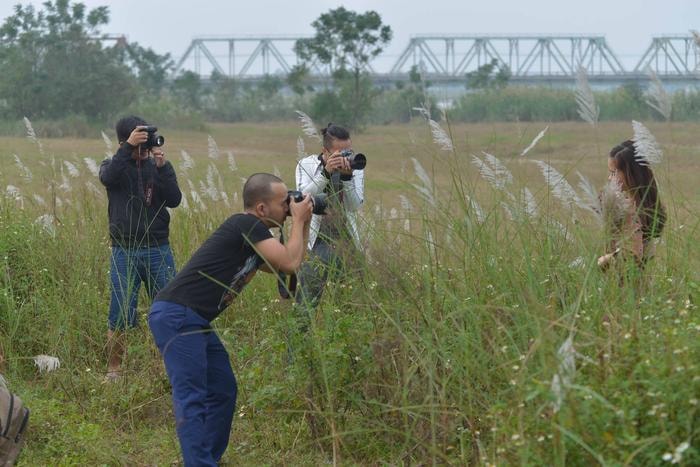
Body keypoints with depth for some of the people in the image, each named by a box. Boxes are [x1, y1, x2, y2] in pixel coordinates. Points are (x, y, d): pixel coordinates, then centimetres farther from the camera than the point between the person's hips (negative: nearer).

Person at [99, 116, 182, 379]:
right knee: (120, 316, -1)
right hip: (124, 251, -1)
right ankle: (113, 370, 10)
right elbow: (108, 178, -20)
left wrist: (162, 167, -17)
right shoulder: (114, 166, 5)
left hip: (158, 249, 1)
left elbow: (174, 200, -6)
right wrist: (129, 147, -30)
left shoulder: (157, 166, 7)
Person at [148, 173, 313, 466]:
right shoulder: (246, 225, -12)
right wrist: (298, 220, -1)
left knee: (223, 392, 14)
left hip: (196, 322, 10)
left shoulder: (252, 235, 17)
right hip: (176, 318, -10)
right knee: (192, 398, -14)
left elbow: (290, 269, 24)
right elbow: (290, 264, -14)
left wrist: (304, 225, 18)